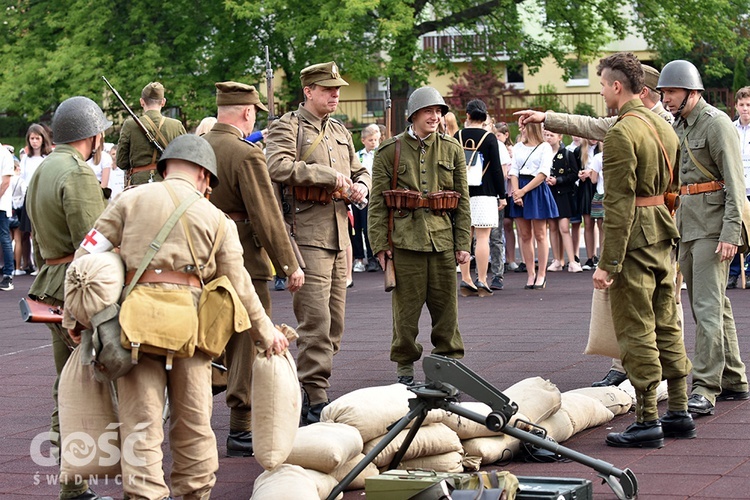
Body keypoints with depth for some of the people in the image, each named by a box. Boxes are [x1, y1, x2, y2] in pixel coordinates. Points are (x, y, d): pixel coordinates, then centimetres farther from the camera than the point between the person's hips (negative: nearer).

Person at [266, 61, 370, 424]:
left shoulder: (340, 132, 20)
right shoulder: (287, 127, -3)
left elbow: (359, 171, 31)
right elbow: (278, 167, -20)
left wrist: (360, 187, 7)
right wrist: (328, 175, -19)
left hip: (339, 236, 8)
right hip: (306, 237, -8)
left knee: (334, 324, 9)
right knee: (316, 322, -11)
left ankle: (313, 390, 18)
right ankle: (313, 400, -7)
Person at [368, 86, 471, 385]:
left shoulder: (452, 150, 11)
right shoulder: (390, 151, 4)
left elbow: (463, 200, 11)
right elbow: (377, 201, 2)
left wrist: (463, 243, 5)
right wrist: (380, 244, -4)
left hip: (443, 238, 2)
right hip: (404, 239, -2)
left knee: (446, 305, 5)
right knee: (406, 306, 1)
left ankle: (449, 362, 17)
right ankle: (405, 366, 13)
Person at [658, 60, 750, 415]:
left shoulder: (716, 123, -11)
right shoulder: (677, 126, 15)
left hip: (712, 224, -9)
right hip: (685, 222, 9)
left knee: (708, 306, -11)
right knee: (714, 306, 13)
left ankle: (705, 389, -12)